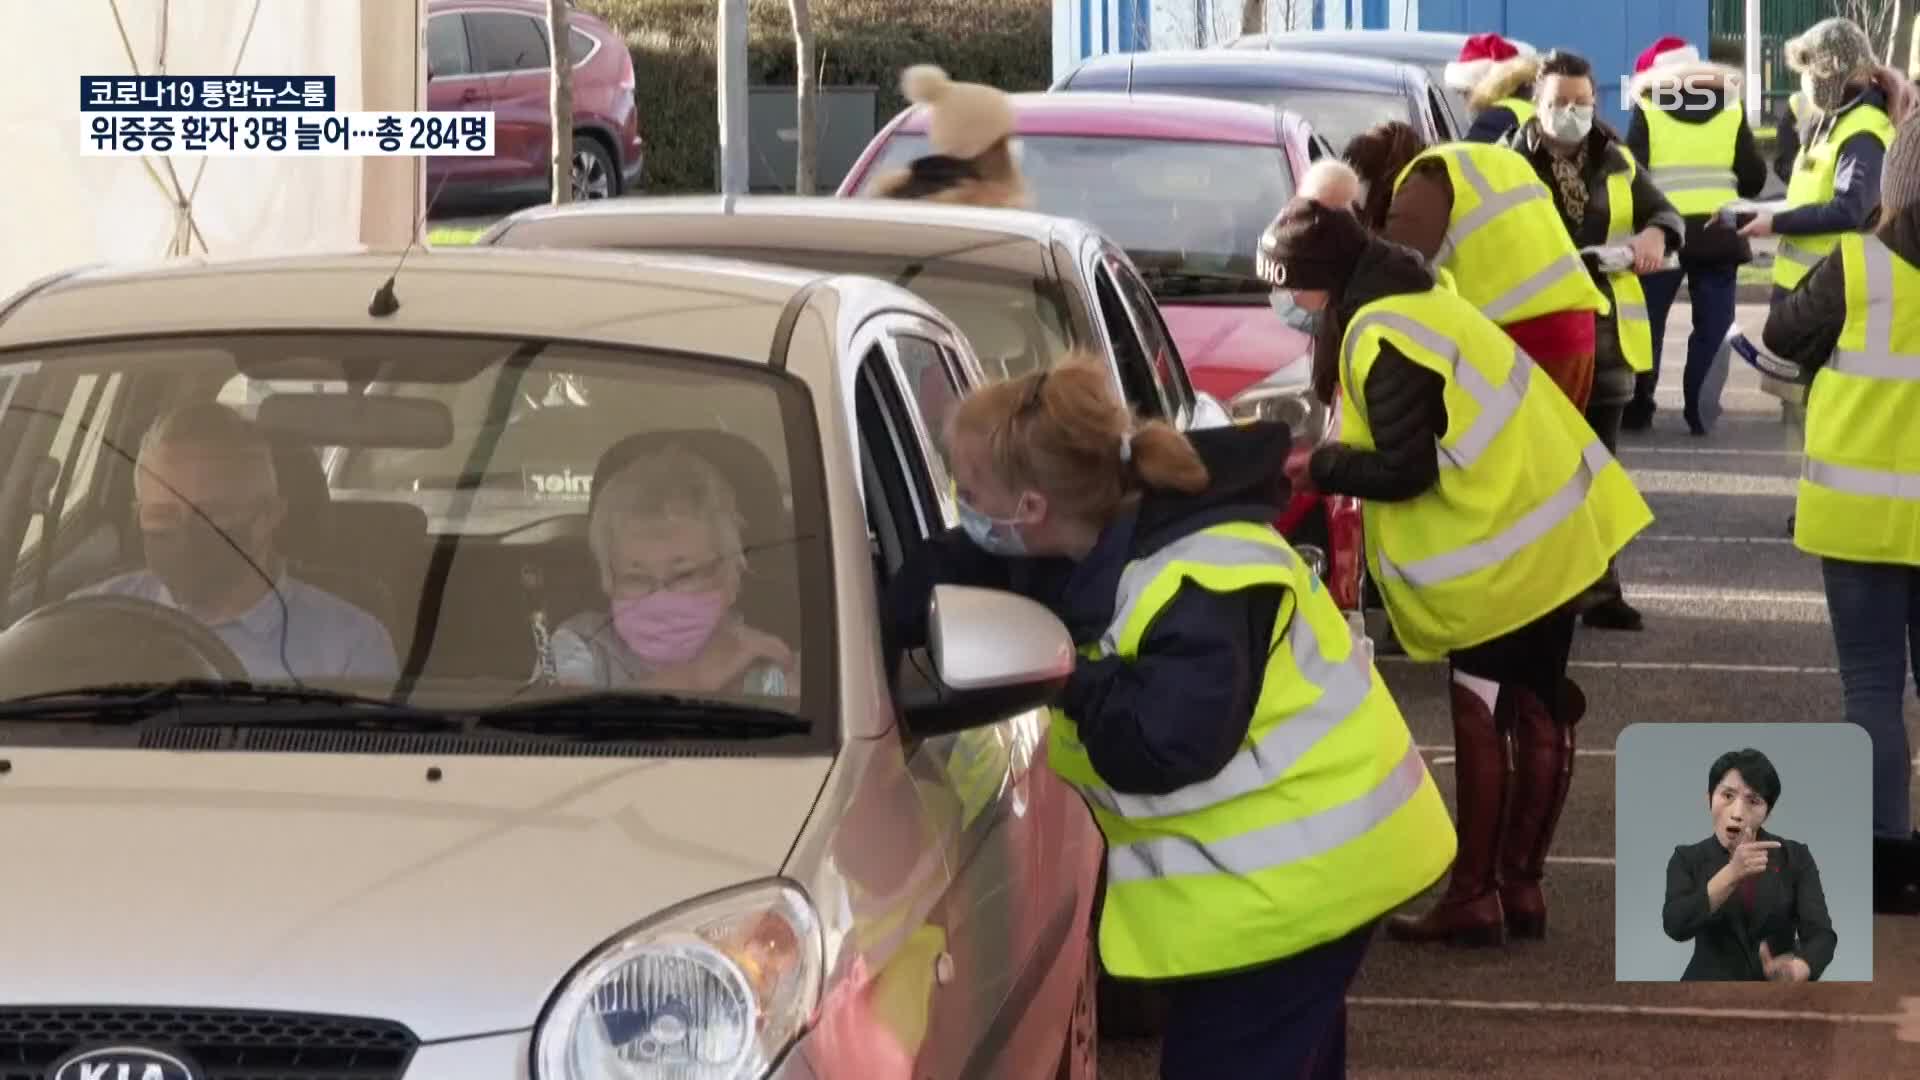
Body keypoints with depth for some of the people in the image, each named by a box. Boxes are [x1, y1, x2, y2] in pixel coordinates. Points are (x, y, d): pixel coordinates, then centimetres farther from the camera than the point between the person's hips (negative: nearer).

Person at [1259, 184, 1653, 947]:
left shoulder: (1381, 337, -20)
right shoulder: (1415, 301, 11)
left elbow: (1403, 470, -21)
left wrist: (1317, 468, -8)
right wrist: (1333, 458, 9)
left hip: (1502, 548, -10)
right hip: (1550, 526, 10)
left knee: (1480, 721, 0)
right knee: (1537, 713, 14)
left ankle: (1475, 896, 7)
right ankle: (1519, 885, 23)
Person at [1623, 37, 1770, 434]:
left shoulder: (1647, 110, -2)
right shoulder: (1730, 110, 5)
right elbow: (1754, 178, 3)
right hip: (1718, 232, 2)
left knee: (1647, 323, 9)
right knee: (1712, 328, 6)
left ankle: (1637, 409, 9)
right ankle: (1701, 413, 3)